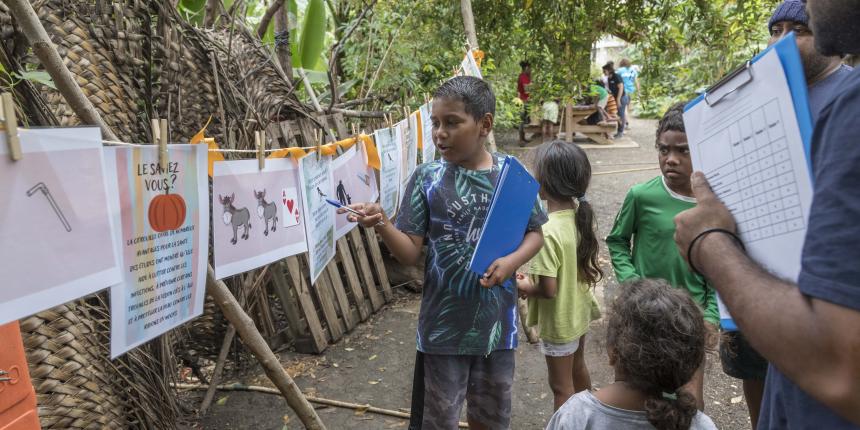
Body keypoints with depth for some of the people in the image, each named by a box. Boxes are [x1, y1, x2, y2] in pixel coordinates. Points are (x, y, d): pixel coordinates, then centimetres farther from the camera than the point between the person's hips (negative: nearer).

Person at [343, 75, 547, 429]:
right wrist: (382, 224, -31)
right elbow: (411, 254, -12)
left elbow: (535, 233, 4)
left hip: (498, 321, 2)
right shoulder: (427, 178, -10)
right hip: (445, 325, -2)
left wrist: (512, 261, -16)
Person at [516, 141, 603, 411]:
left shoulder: (548, 233, -32)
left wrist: (524, 287, -10)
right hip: (580, 310, 8)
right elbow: (588, 267, 4)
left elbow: (548, 290, -28)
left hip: (559, 321, -8)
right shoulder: (580, 214, -9)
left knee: (561, 386, 12)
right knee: (578, 370, 29)